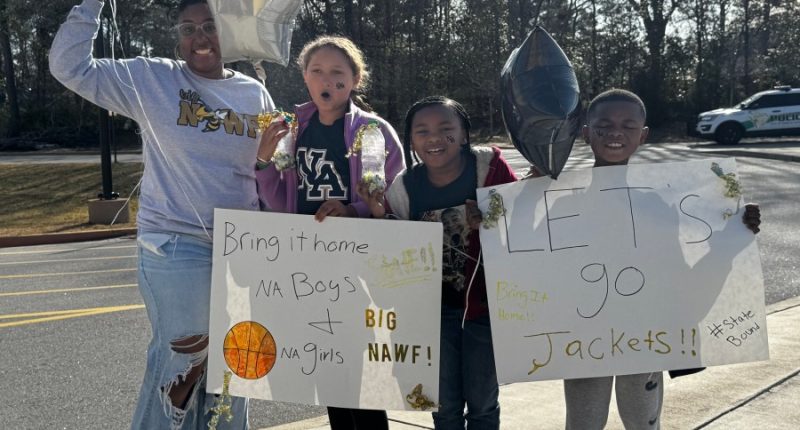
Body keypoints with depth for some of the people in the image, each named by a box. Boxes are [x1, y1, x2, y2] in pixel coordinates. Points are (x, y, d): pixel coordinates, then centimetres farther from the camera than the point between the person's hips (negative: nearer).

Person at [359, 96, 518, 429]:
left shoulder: (489, 166, -14)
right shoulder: (404, 186, -6)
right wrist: (380, 218, -16)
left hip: (484, 302, -2)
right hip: (436, 307, 2)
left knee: (482, 401, 13)